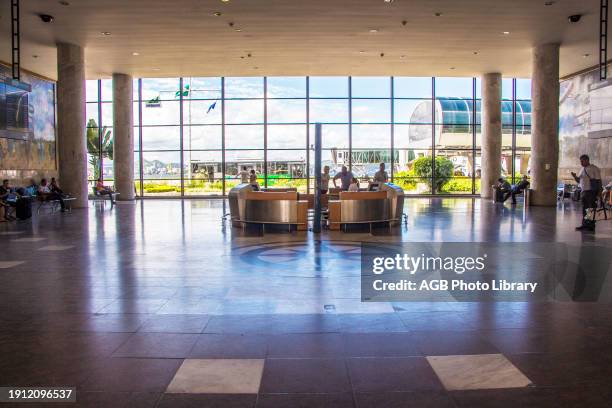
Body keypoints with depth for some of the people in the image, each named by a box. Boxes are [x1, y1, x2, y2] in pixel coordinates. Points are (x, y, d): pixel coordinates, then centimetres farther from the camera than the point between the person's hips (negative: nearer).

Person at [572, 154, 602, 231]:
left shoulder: (594, 169, -7)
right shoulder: (582, 169, 13)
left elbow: (598, 181, -8)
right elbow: (579, 181, 19)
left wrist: (598, 192, -13)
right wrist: (575, 176, -2)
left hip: (591, 192, -7)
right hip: (583, 191, 7)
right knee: (584, 209, 10)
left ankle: (591, 225, 8)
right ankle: (585, 224, 17)